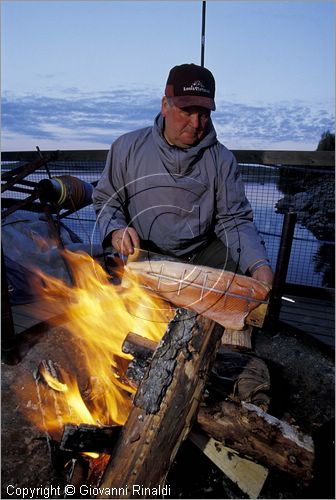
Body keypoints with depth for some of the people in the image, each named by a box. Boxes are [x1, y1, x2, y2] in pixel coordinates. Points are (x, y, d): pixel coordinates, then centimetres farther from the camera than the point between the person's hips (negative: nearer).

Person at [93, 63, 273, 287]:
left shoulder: (222, 159, 0)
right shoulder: (127, 147, -1)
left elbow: (235, 220, -3)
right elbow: (106, 200, 8)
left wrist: (259, 265, -20)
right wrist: (115, 230, -15)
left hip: (202, 254, 2)